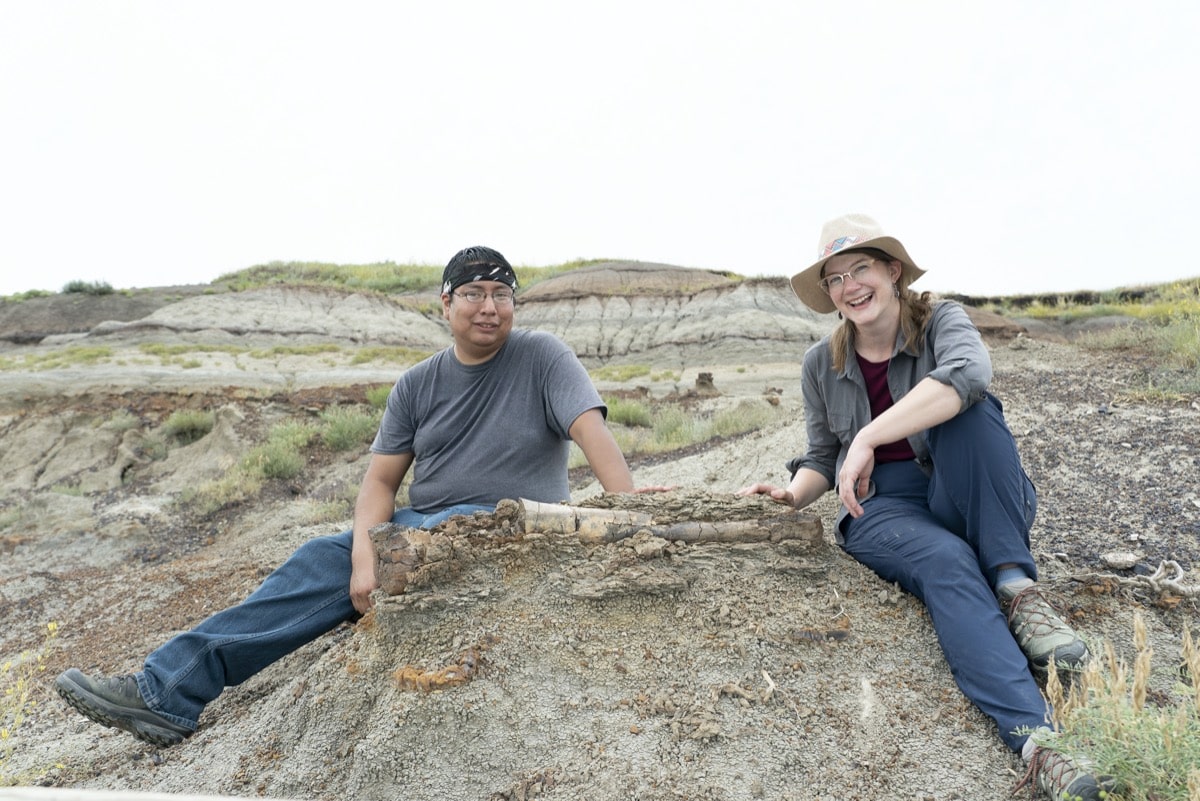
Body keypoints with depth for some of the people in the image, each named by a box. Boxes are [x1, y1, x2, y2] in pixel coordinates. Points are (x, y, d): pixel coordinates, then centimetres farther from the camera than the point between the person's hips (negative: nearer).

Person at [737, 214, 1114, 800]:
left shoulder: (940, 322, -3)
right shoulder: (821, 365, 7)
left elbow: (968, 373, -29)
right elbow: (821, 458, 15)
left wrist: (870, 437, -37)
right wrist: (792, 495, -8)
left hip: (965, 501, 0)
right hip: (880, 509, 0)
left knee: (971, 410, -29)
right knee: (947, 561, -35)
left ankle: (1016, 587, -29)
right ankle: (1035, 738, -49)